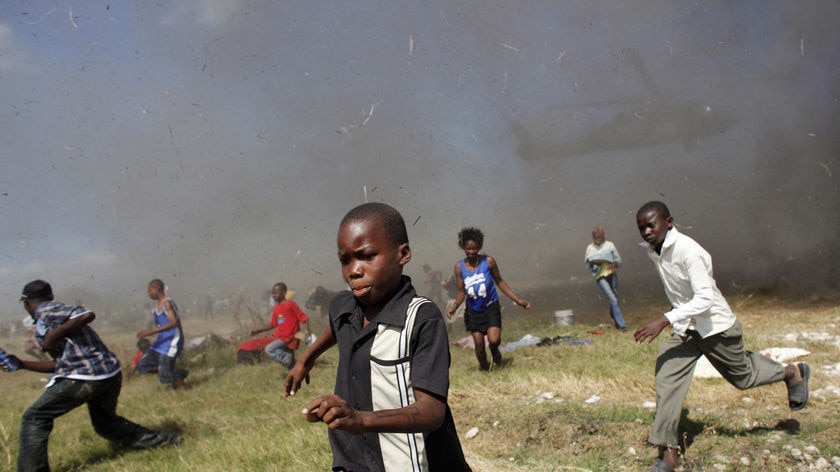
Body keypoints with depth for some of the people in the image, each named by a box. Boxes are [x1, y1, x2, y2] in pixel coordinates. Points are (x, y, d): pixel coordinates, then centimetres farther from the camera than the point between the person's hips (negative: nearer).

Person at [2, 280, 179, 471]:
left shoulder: (45, 311, -2)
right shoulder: (55, 312, 26)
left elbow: (87, 315, -20)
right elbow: (59, 364, 28)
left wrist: (53, 336, -15)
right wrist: (22, 364, 30)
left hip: (84, 378, -9)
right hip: (111, 374, 10)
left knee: (34, 419, 4)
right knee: (105, 423, 26)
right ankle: (164, 440, 25)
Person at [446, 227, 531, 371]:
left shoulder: (488, 261, -11)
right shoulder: (459, 267, -8)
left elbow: (500, 282, 0)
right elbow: (461, 292, -2)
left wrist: (517, 300, -2)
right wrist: (454, 306, -20)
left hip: (491, 307, -1)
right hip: (473, 310, 2)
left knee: (494, 340, -17)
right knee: (479, 344, 2)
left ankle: (494, 350, 19)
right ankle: (484, 368, 29)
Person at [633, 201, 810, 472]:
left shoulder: (688, 251, -27)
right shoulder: (653, 252, -3)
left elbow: (705, 298, -33)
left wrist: (664, 320, -41)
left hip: (715, 327, -6)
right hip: (683, 329, 6)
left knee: (743, 377, 16)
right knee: (666, 381, -10)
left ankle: (793, 373, 46)